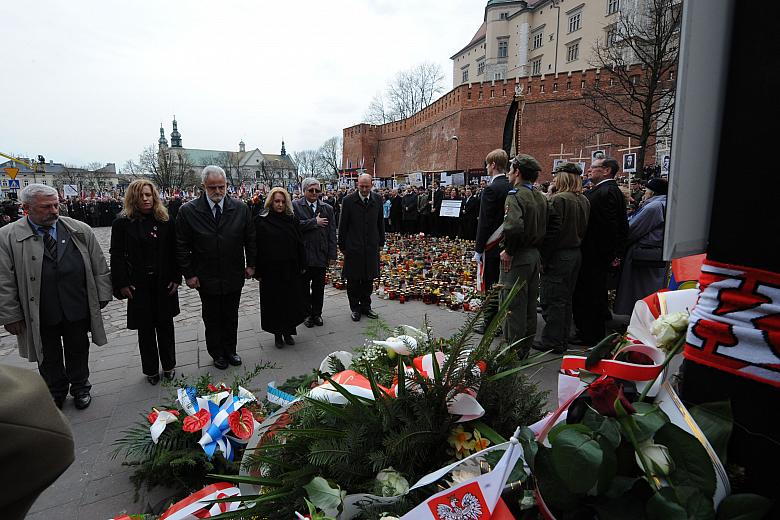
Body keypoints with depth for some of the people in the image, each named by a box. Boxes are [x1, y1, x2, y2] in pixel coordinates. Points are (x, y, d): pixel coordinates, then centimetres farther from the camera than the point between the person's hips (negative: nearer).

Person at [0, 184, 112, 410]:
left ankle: (80, 388, 37)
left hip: (78, 309, 1)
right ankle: (56, 392, 38)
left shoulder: (80, 230, 0)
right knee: (49, 358, 16)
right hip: (39, 315, -1)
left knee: (78, 352, 16)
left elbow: (99, 266, 5)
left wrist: (102, 295, 4)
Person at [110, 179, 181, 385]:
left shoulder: (165, 221, 1)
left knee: (165, 325, 11)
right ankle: (150, 370, 23)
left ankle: (169, 366, 26)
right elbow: (117, 255, -2)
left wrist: (176, 278, -3)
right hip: (138, 285, -1)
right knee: (145, 329, 8)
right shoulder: (122, 223, -2)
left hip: (164, 282, 1)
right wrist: (122, 284, -8)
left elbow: (174, 251, 3)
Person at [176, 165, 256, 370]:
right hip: (206, 278, -1)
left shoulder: (241, 208, -5)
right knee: (212, 319, 13)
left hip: (234, 276, 2)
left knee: (231, 317, 15)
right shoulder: (188, 211, -9)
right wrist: (188, 274, -5)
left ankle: (230, 351, 33)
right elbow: (182, 246, -4)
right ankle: (217, 354, 32)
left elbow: (250, 239, 5)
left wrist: (251, 264, 3)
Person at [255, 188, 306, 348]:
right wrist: (258, 271, -7)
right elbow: (257, 247, -5)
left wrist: (302, 265, 3)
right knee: (274, 303, 8)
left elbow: (300, 243, 5)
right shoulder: (261, 221, -4)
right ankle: (277, 334, 23)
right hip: (271, 270, -2)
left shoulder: (292, 219, 4)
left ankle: (288, 331, 26)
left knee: (291, 302, 9)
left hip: (291, 269, 2)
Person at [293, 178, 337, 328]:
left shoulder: (327, 208, 7)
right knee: (304, 286, 11)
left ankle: (317, 313, 26)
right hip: (303, 254, -2)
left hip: (321, 254, 2)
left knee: (319, 287, 11)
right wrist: (315, 222, -14)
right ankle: (307, 314, 25)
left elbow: (332, 233, 4)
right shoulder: (295, 206, -1)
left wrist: (332, 255, -1)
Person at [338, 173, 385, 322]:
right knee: (353, 280, 6)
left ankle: (365, 306, 25)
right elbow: (343, 225, -2)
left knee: (368, 279, 11)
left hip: (372, 247, 3)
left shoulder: (377, 200, 3)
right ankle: (355, 308, 19)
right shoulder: (349, 200, -6)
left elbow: (380, 223, 12)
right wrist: (342, 246, -1)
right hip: (353, 247, -3)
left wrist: (381, 242, 11)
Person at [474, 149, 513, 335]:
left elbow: (485, 222, -18)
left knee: (490, 286, 0)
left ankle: (489, 324, 9)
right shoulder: (512, 187, 7)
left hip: (493, 246, -8)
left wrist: (479, 249, -12)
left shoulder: (491, 189, -16)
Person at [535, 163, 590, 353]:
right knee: (566, 299, 17)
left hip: (558, 256, -8)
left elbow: (551, 232, -20)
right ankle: (563, 339, 27)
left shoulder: (558, 199, -18)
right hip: (576, 254, 8)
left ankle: (552, 342, 9)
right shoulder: (584, 200, 7)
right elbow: (583, 229, 12)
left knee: (552, 301, 1)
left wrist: (543, 258, -15)